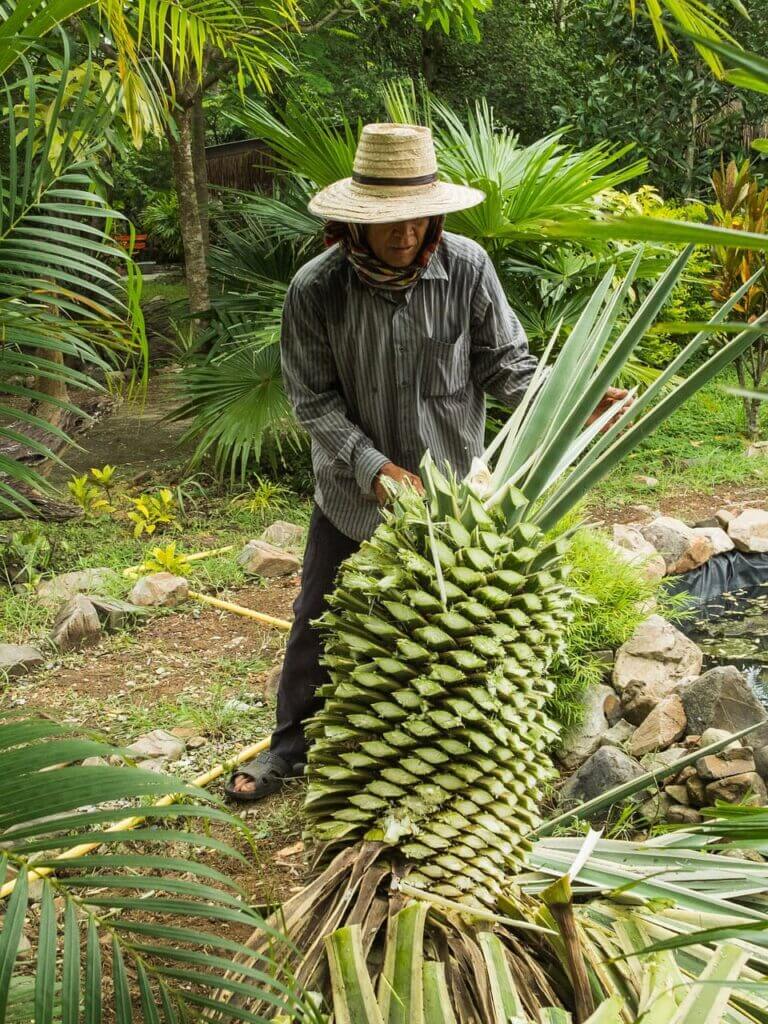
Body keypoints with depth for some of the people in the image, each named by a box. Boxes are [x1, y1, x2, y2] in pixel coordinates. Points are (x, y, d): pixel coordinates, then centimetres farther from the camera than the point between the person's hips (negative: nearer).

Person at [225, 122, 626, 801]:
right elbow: (314, 397, -11)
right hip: (353, 492, 0)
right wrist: (374, 467, -21)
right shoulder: (316, 288, -17)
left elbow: (505, 364, -9)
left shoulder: (467, 267, -15)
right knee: (320, 620, 14)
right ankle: (292, 747, 34)